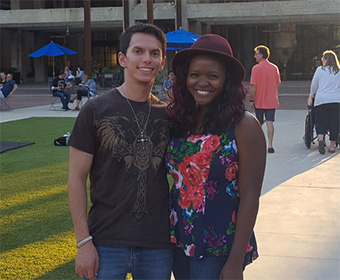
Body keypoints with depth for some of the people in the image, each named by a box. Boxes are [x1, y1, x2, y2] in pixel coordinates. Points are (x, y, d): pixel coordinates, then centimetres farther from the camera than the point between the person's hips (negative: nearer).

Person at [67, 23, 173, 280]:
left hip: (159, 244, 3)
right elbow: (77, 178, -5)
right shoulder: (95, 111, -5)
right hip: (106, 244, -3)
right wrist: (84, 242, -9)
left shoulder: (169, 115, 4)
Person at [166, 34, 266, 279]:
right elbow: (178, 180, 8)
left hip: (219, 250, -5)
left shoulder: (243, 126, -13)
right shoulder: (180, 121, 0)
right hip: (179, 242, 5)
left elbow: (250, 197, -14)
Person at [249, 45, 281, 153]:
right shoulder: (274, 68, 3)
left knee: (259, 124, 11)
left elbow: (253, 86, -11)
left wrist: (251, 100, -4)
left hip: (259, 101, -2)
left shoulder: (256, 68, -10)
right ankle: (270, 146, -7)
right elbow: (277, 85, 8)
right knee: (270, 123, 0)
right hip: (271, 101, 2)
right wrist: (276, 99, 17)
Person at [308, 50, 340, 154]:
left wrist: (312, 95, 26)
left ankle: (320, 138, -19)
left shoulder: (320, 70, 0)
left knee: (320, 122, 7)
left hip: (321, 99, -2)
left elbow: (314, 85, 9)